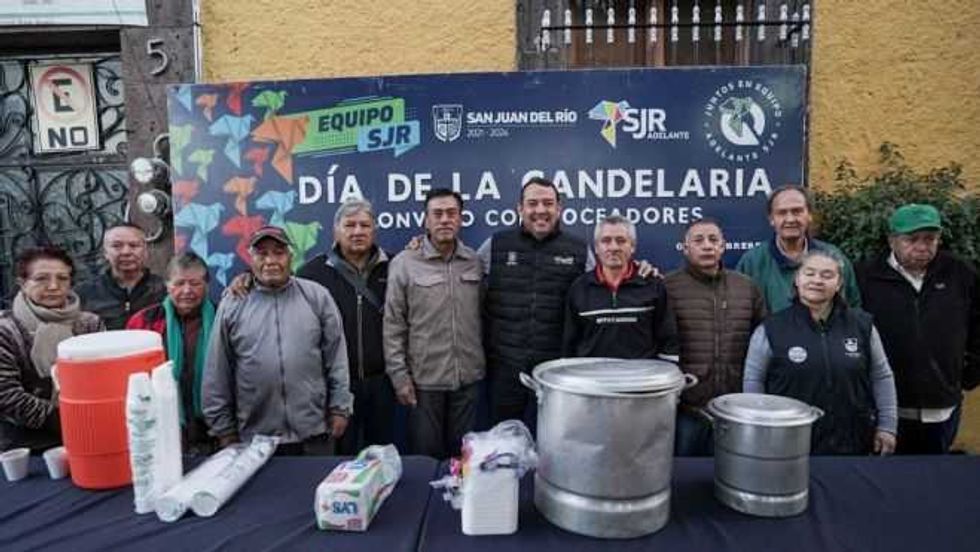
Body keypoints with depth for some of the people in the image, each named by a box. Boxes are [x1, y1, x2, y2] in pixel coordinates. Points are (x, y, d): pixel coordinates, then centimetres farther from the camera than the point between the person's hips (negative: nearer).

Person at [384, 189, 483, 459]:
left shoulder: (476, 262, 4)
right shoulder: (404, 263, -5)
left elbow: (483, 315, 10)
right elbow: (393, 325, -5)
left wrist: (483, 362, 5)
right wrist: (399, 376, -7)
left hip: (468, 378, 3)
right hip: (423, 379, -3)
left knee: (463, 454, 16)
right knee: (425, 455, 9)